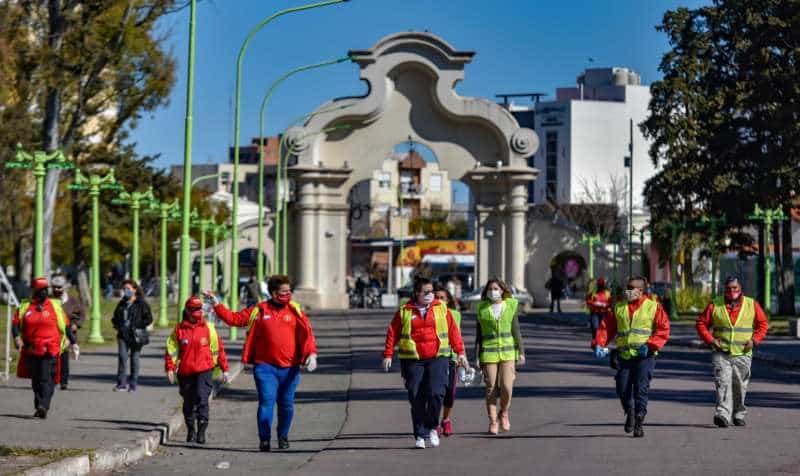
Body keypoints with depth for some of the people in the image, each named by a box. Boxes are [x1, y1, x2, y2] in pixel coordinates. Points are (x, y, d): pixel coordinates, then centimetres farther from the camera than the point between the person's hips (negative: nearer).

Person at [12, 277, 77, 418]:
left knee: (46, 379, -14)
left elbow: (65, 326, 10)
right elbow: (15, 323, 6)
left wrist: (73, 343, 11)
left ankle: (43, 407, -21)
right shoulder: (25, 306, 9)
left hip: (50, 351, -3)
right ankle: (39, 407, 21)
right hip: (31, 351, 3)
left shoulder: (55, 306, 5)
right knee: (35, 380, 11)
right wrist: (17, 337, -13)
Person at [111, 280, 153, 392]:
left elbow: (149, 319, -7)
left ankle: (133, 385, 14)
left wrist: (136, 326, -16)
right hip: (123, 335, 3)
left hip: (136, 336, -3)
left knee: (134, 359, 4)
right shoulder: (122, 303, 13)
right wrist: (117, 325, 3)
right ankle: (121, 384, -10)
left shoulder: (142, 304, -3)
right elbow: (115, 317, 24)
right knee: (122, 356, -11)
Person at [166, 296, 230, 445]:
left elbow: (218, 348, 8)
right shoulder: (179, 329, 4)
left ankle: (202, 430, -18)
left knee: (202, 398, -18)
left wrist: (224, 369, 9)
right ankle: (190, 431, 29)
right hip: (185, 372, 2)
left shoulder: (208, 328, 3)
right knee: (188, 402, 13)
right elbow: (171, 349, 5)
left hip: (204, 370, -2)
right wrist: (170, 368, -7)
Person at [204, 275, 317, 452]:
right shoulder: (259, 310, 5)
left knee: (286, 404, 8)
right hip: (265, 367, -1)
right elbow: (234, 318, 8)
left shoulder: (295, 311, 5)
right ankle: (264, 439, -6)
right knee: (266, 402, -10)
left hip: (289, 369, 1)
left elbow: (307, 333, -1)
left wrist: (312, 354, -16)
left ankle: (283, 437, 26)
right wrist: (216, 304, 2)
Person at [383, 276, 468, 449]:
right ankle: (419, 435, 10)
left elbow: (453, 330, 9)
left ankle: (432, 428, 7)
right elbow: (392, 333, 6)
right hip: (412, 360, 0)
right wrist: (388, 354, -1)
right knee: (416, 399, -1)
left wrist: (460, 352, 5)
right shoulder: (404, 311, 4)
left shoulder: (441, 308, 8)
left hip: (437, 358, 0)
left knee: (436, 393, -15)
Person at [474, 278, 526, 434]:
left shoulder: (511, 306, 4)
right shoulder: (482, 309, 4)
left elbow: (516, 331, 6)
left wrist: (521, 352, 1)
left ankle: (504, 413, 16)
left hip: (508, 352, 0)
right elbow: (479, 335, 7)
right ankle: (493, 421, 9)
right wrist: (477, 357, 3)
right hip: (489, 353, 0)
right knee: (491, 389, -1)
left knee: (507, 387, -11)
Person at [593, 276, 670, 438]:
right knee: (622, 389, 1)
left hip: (644, 356, -3)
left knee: (641, 388, -11)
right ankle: (629, 413, 29)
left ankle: (639, 422, -3)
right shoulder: (619, 307, 13)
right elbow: (606, 327, 10)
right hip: (624, 356, 3)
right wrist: (599, 344, -6)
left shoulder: (653, 307, 3)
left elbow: (663, 329, -3)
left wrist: (650, 345, -16)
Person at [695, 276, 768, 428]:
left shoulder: (752, 305, 5)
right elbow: (701, 323, 8)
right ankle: (723, 415, -25)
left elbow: (763, 324, 11)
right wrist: (710, 340, -6)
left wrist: (754, 340, -3)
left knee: (740, 386, 10)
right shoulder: (715, 305, 3)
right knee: (723, 383, -16)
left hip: (742, 354, 1)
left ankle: (738, 415, 28)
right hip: (721, 353, -1)